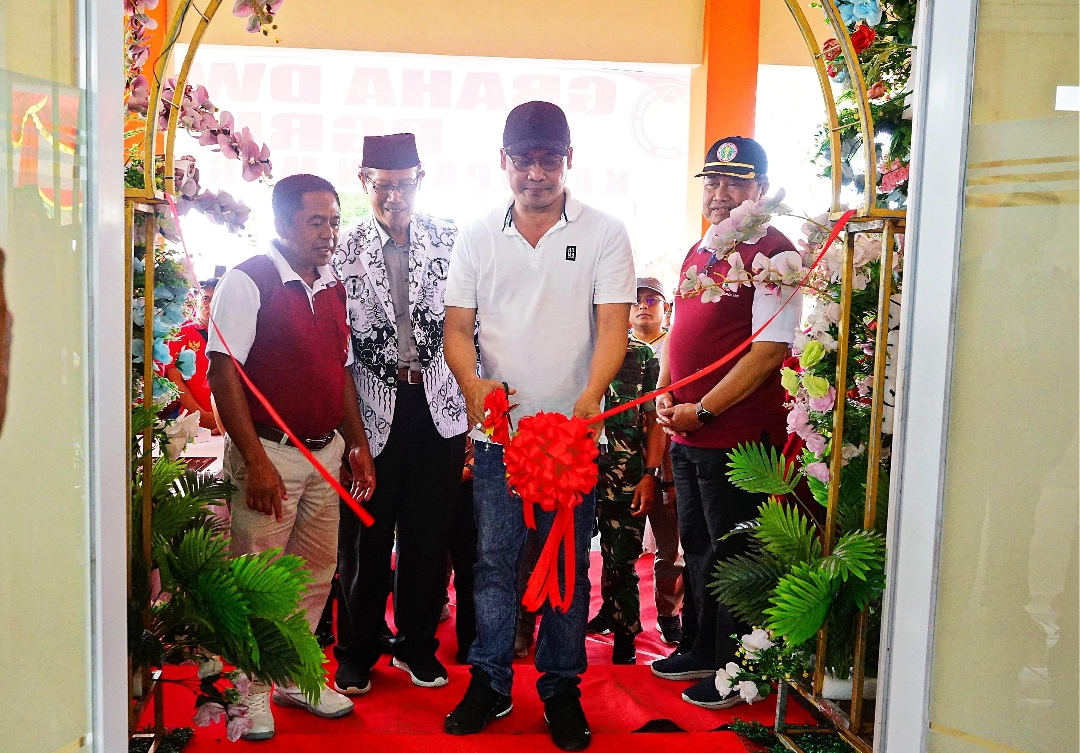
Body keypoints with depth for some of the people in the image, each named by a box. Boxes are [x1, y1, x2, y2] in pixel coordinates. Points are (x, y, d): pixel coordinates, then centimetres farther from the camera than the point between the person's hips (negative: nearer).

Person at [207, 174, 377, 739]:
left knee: (317, 571, 14)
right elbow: (223, 373, -14)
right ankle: (251, 694, 20)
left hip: (326, 453, 7)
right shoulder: (247, 282, -10)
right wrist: (256, 462, -18)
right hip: (269, 453, -7)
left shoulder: (333, 288, 11)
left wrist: (357, 446, 13)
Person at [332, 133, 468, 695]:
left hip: (439, 403, 1)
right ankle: (357, 650, 28)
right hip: (372, 409, -1)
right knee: (365, 537, 9)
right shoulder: (344, 253, 1)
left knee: (430, 533, 10)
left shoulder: (450, 241, 4)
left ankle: (417, 644, 29)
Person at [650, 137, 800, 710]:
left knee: (733, 554, 3)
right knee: (697, 545, 18)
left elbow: (770, 350, -18)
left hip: (737, 432, -8)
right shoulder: (700, 250, 15)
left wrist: (703, 410, -17)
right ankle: (702, 651, 35)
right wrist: (664, 395, 5)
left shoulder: (772, 252, -11)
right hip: (685, 432, 8)